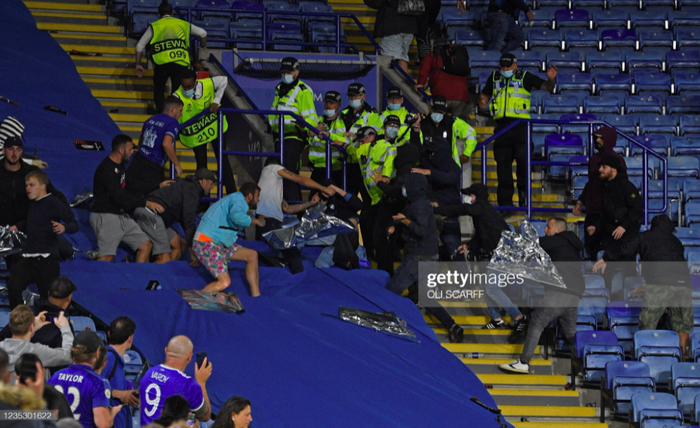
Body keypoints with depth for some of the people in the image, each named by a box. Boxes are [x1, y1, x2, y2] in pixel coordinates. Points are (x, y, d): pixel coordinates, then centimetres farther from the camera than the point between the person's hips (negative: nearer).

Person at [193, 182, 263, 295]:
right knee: (224, 282, -22)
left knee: (252, 255, 11)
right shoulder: (239, 200, -9)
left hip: (218, 243, 11)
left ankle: (256, 297, 10)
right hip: (206, 243, -11)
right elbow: (237, 216, -30)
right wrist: (256, 221, -14)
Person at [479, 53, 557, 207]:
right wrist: (482, 101, 5)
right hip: (502, 124, 3)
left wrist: (551, 80, -19)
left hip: (520, 125, -3)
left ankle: (524, 192, 4)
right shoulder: (495, 78, 15)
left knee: (523, 159, -14)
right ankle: (505, 201, 8)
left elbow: (546, 87, 3)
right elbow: (485, 94, 27)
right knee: (503, 163, 3)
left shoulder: (525, 77, 4)